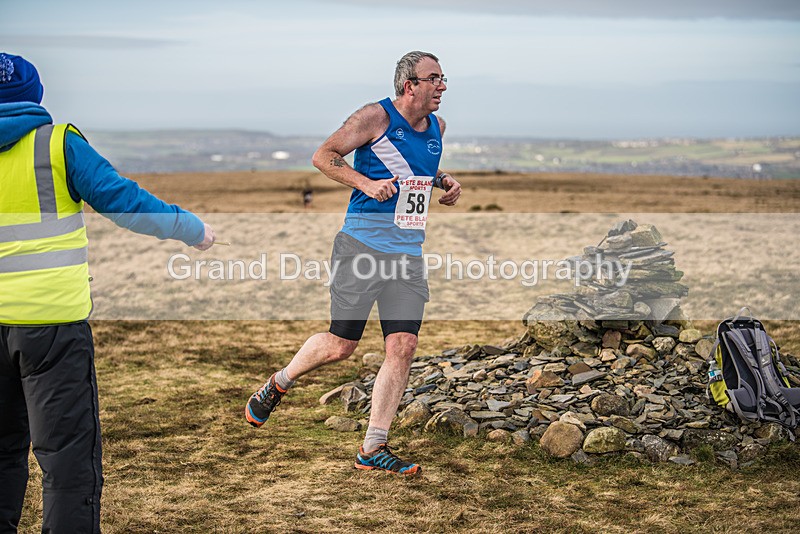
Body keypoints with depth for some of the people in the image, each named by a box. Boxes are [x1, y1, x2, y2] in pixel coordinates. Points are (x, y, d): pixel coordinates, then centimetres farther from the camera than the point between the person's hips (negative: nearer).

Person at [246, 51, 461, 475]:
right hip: (362, 246, -6)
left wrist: (443, 180, 11)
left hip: (408, 255, 6)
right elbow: (323, 156, -5)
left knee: (403, 347, -5)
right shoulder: (375, 117, -8)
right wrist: (367, 184, -17)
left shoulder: (436, 127, 13)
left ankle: (372, 449, 3)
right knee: (341, 345, -1)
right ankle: (278, 384, 29)